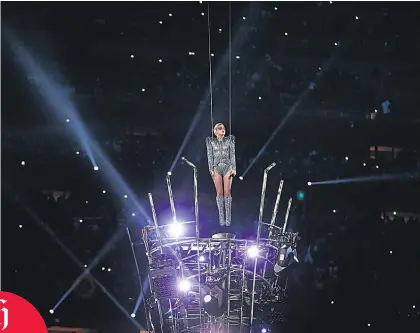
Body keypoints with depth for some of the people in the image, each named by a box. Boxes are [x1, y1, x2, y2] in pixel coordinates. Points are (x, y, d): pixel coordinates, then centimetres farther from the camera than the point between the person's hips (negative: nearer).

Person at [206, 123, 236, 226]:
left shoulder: (229, 140, 6)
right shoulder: (211, 141, 7)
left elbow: (232, 154, 5)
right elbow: (210, 156, 5)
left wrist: (233, 168, -2)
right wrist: (211, 169, -3)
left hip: (227, 167, 0)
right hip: (217, 168, 0)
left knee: (227, 193, -3)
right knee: (219, 193, -1)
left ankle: (228, 217, 2)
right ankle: (221, 217, 4)